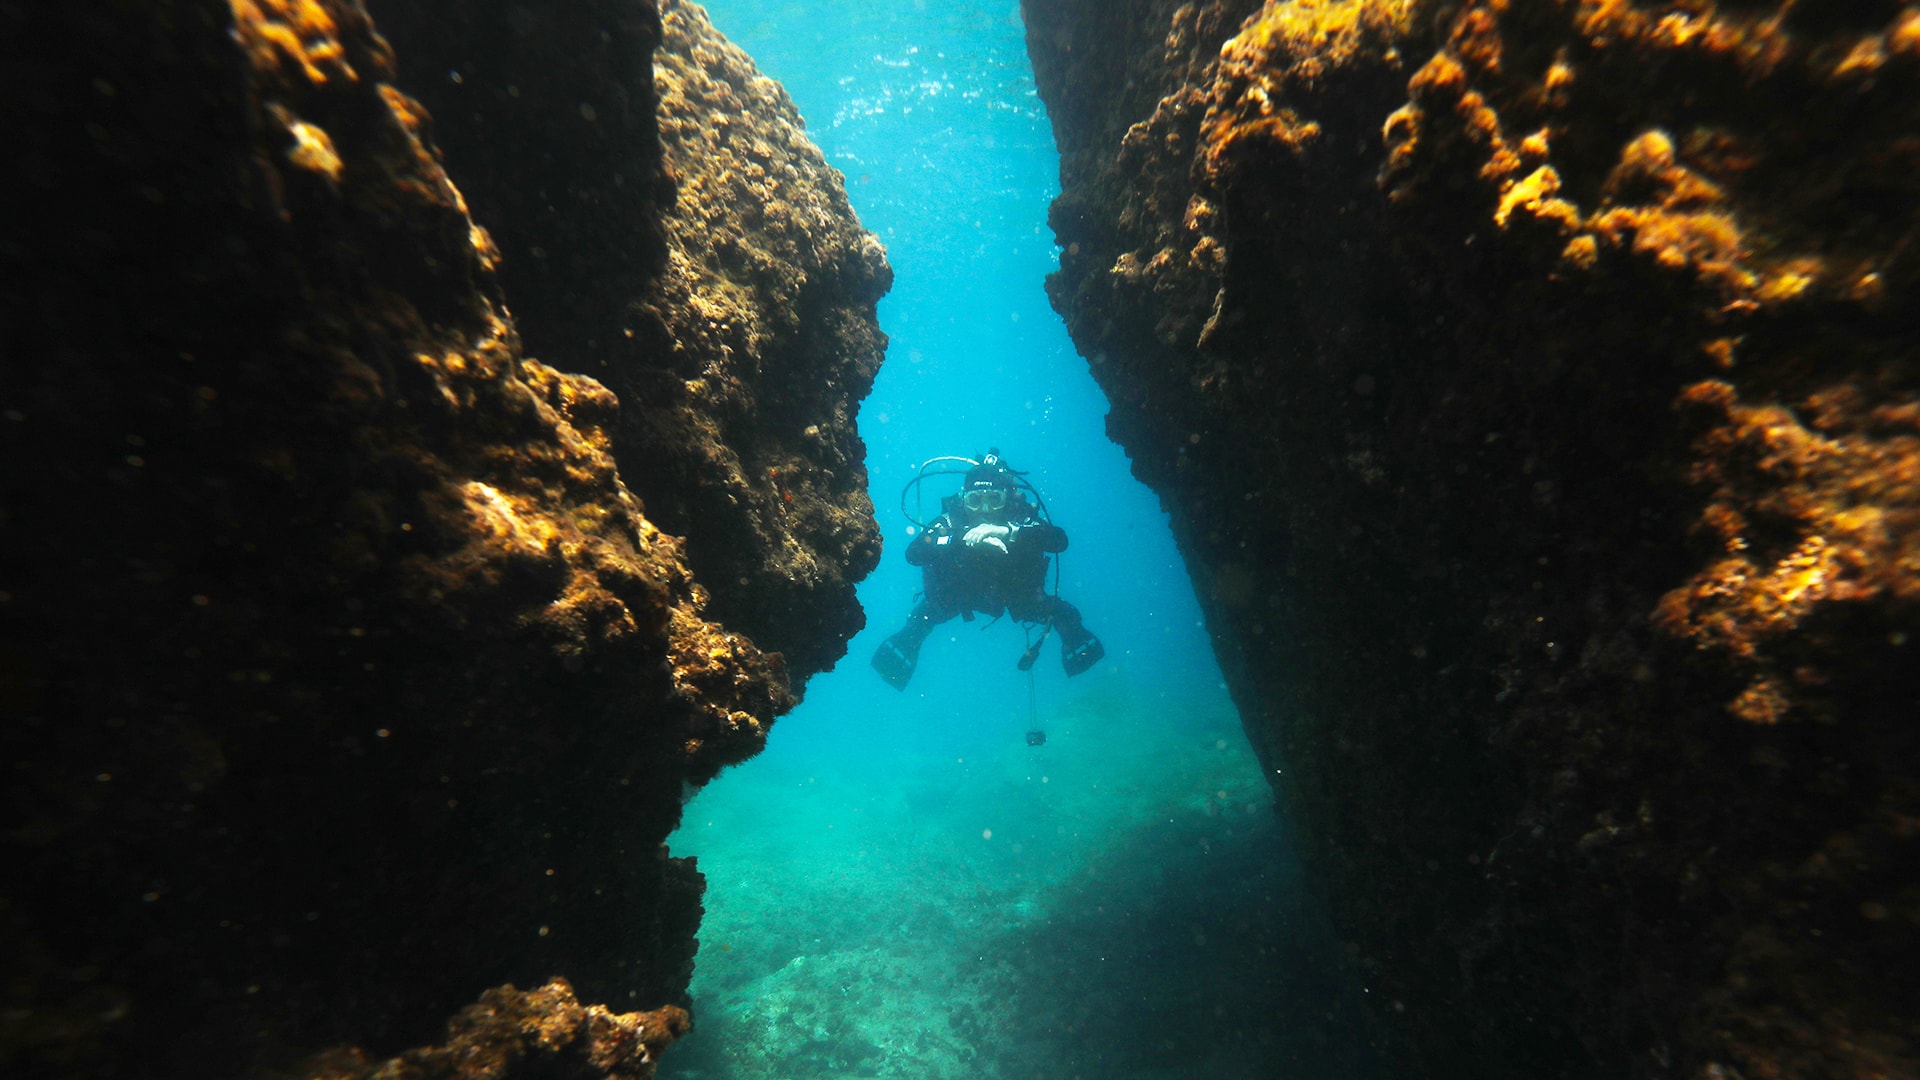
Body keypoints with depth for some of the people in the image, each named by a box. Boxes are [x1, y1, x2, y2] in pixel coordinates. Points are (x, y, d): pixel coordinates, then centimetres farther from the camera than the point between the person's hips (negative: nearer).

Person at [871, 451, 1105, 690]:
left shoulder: (1021, 516, -29)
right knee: (926, 612, -8)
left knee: (1061, 613, -5)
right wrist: (966, 538, -53)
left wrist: (1007, 531, -56)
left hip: (1016, 595, 0)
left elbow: (1060, 540, -42)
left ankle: (1076, 644, 30)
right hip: (960, 593, 0)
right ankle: (905, 644, 26)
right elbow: (913, 553, -41)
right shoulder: (952, 519, -30)